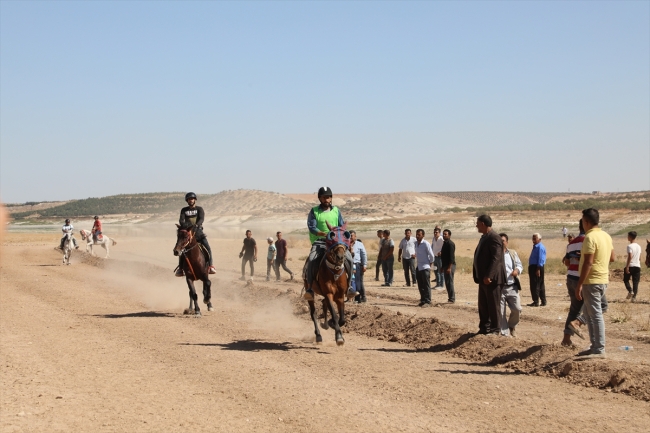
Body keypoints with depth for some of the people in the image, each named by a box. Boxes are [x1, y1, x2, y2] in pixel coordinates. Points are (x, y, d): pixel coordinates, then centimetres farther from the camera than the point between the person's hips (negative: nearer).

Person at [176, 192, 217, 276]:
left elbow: (201, 219, -11)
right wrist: (184, 224, -26)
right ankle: (180, 268, -5)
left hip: (198, 232, -1)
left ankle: (210, 266, -12)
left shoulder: (199, 209, 6)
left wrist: (196, 225, -31)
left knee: (207, 248, -17)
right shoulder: (184, 210, 11)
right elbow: (181, 220, -2)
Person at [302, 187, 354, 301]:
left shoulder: (336, 211, 12)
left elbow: (342, 226, 10)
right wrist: (323, 233, -25)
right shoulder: (314, 211, 4)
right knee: (311, 260, -28)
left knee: (348, 258, -22)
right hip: (319, 241, -2)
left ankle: (349, 285, -10)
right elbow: (311, 227, -7)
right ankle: (309, 288, -18)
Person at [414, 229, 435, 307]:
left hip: (425, 267, -8)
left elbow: (431, 255, -11)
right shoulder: (416, 243, 8)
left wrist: (431, 263, -1)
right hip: (418, 267, 8)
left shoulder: (426, 244, -14)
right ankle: (423, 300, 19)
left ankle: (427, 301, -2)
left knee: (426, 285, -4)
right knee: (420, 286, 11)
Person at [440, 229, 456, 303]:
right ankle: (450, 297, 16)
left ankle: (452, 299, -7)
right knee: (447, 282, 11)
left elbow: (451, 256, -19)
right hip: (445, 266, 10)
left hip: (450, 266, -10)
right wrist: (442, 267, 21)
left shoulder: (450, 244, -13)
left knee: (450, 282, -9)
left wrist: (449, 267, -24)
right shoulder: (444, 243, 16)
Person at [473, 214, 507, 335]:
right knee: (483, 305, 14)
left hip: (492, 279, -10)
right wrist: (478, 275, 17)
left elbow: (496, 258, -23)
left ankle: (494, 330, 7)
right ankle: (484, 328, 23)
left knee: (493, 306, -1)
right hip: (484, 278, 10)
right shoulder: (484, 237, 15)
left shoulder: (494, 238, -16)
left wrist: (488, 275, -27)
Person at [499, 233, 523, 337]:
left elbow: (520, 265, 13)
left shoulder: (513, 253, 10)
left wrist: (517, 270, -9)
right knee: (501, 312, 1)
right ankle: (505, 332, 11)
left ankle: (512, 326, 24)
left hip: (512, 287, 2)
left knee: (517, 309, -2)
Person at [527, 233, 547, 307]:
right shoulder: (535, 247, 17)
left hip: (537, 267, -11)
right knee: (541, 285, 13)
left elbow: (541, 259, -19)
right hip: (533, 267, 11)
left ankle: (536, 302, -5)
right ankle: (543, 301, 18)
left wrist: (538, 269, -23)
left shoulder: (540, 247, -14)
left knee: (535, 285, -8)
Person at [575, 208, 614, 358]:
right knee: (588, 312, 17)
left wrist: (579, 285, -19)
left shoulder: (590, 237, -16)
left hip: (592, 281, -9)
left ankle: (599, 350, -1)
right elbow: (612, 258, 18)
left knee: (596, 315, -4)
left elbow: (588, 262, -21)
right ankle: (595, 346, 20)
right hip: (603, 280, 9)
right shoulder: (606, 236, 11)